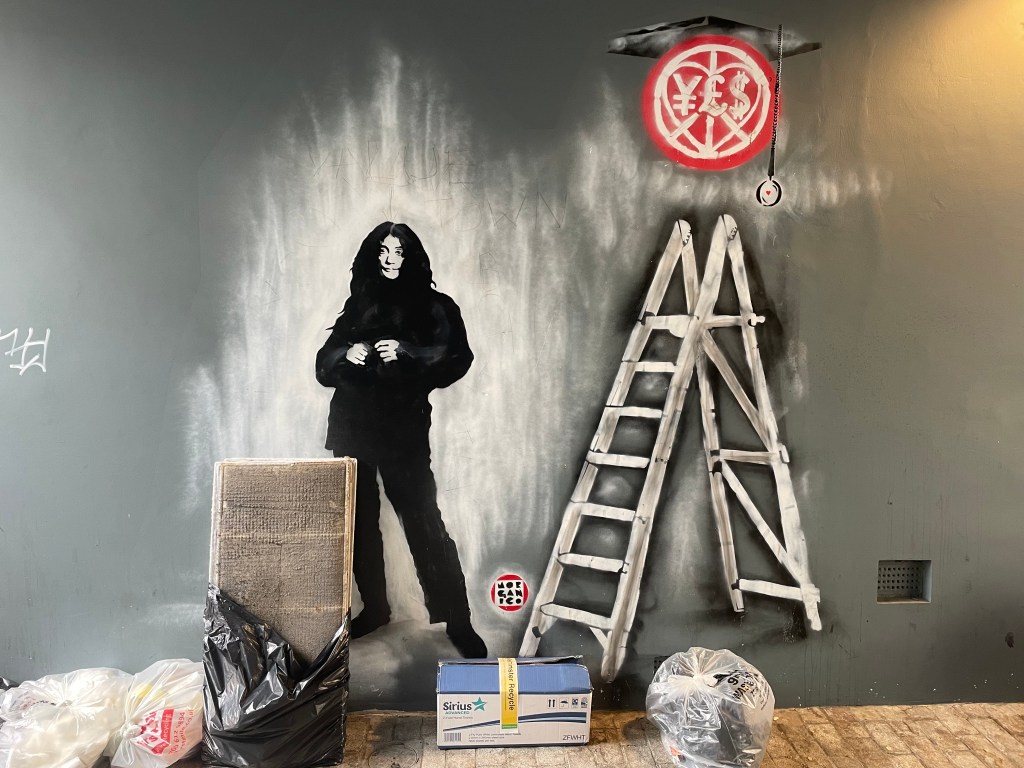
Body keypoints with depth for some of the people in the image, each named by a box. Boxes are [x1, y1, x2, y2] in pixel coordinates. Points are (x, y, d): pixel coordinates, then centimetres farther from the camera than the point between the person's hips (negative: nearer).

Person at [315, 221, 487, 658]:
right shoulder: (358, 304, 14)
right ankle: (374, 609, 28)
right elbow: (325, 363, 13)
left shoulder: (433, 307, 2)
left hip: (403, 430, -4)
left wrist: (407, 353, -23)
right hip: (352, 429, 5)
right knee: (360, 523, 11)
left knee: (424, 524, -7)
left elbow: (456, 358, -10)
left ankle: (457, 621, 1)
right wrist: (346, 354, -9)